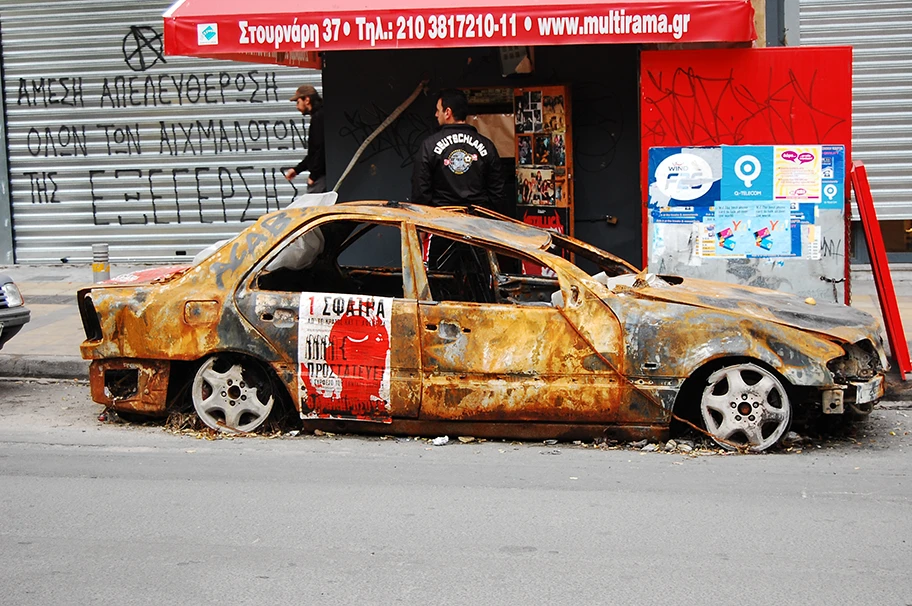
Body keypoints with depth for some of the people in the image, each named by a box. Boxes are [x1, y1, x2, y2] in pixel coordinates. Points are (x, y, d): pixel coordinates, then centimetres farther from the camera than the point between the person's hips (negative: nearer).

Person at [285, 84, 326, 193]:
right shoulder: (318, 116, 20)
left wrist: (313, 175, -17)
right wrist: (297, 169, 21)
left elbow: (321, 149, -21)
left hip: (320, 176, -10)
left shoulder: (319, 117, -13)